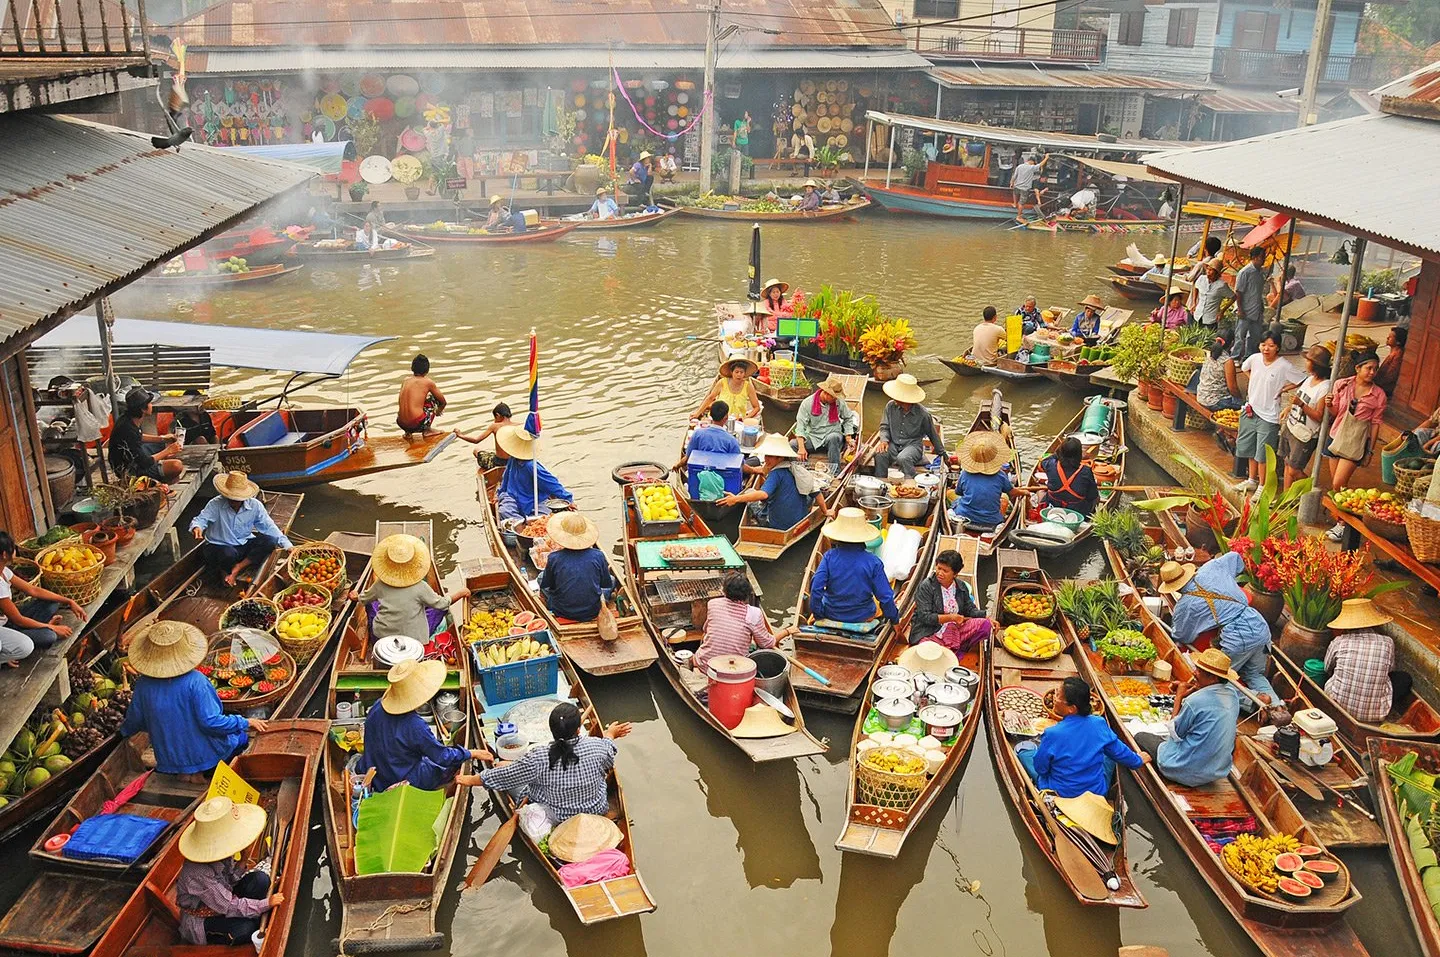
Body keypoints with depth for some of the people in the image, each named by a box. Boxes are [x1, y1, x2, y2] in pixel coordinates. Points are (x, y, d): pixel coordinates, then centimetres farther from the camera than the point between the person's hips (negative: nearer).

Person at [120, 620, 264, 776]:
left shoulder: (143, 685, -11)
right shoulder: (194, 681, -26)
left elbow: (134, 721, 4)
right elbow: (211, 722, -25)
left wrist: (124, 730, 28)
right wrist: (246, 722, -11)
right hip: (206, 754, -6)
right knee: (242, 735, 22)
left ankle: (189, 772, 15)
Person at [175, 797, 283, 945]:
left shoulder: (220, 853, -16)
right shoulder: (201, 873, -37)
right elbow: (229, 907, -31)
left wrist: (240, 868, -19)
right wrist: (267, 903, -29)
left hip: (223, 898, 7)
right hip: (200, 920, -7)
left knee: (261, 879, -14)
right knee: (246, 928, -30)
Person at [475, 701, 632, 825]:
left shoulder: (537, 759, -29)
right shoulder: (597, 746, -24)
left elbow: (496, 777, -18)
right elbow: (608, 758, 2)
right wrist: (610, 735, 23)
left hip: (557, 819, -2)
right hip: (596, 810, 2)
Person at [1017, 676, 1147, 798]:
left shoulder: (1052, 734, -28)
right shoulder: (1099, 724, -17)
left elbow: (1040, 768, -13)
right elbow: (1119, 751, 1)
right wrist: (1138, 760, 23)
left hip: (1060, 795, -2)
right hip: (1098, 792, 3)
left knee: (1023, 748, 15)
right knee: (1109, 750, 30)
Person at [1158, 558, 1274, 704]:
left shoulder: (1184, 606, -2)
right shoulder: (1211, 568, 7)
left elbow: (1181, 638, 14)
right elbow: (1235, 556, 29)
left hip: (1238, 639, -6)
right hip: (1262, 628, 6)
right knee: (1254, 674, 27)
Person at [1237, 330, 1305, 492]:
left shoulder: (1284, 366, -17)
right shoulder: (1255, 358, -2)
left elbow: (1303, 381, -15)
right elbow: (1244, 368, 21)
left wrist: (1283, 388, -13)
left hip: (1269, 415, -5)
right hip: (1250, 409, 6)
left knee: (1262, 454, 1)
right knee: (1250, 449, 18)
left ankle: (1262, 486, 14)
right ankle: (1252, 480, 34)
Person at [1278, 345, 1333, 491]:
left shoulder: (1325, 387, -21)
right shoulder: (1310, 379, 6)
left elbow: (1319, 417, -22)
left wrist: (1301, 404, -30)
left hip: (1304, 435, -8)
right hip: (1290, 427, 8)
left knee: (1294, 471, -4)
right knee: (1287, 464, 13)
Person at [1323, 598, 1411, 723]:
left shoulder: (1339, 642, -6)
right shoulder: (1387, 643, -5)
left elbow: (1327, 668, 12)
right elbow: (1389, 670, 12)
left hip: (1337, 705, 1)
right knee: (1404, 679, 21)